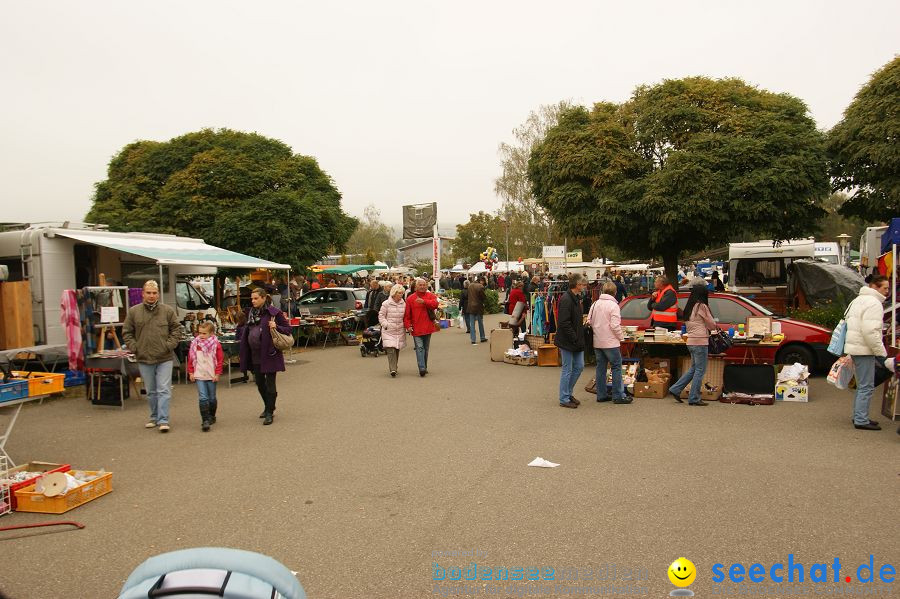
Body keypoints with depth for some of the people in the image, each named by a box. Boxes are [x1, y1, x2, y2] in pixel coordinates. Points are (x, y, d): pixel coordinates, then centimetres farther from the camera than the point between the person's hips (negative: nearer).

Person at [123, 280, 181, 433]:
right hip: (144, 359, 2)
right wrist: (134, 348, -3)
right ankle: (154, 417, 29)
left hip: (164, 359, -2)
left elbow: (176, 329, 3)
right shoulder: (134, 311, 2)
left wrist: (169, 345, -8)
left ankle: (163, 420, -2)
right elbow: (127, 333, 8)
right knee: (151, 391, 15)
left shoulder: (168, 310, -1)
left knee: (164, 390, -5)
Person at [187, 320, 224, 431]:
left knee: (212, 398, 12)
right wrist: (191, 372, 4)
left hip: (212, 376, 0)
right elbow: (190, 359, 8)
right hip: (199, 376, 1)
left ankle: (212, 417, 31)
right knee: (203, 398, -9)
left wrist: (217, 373, -6)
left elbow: (220, 360, -3)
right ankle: (205, 420, -7)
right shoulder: (195, 343, 2)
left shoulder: (215, 344, -5)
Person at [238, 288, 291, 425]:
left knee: (270, 383, 0)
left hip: (269, 353, -7)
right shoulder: (251, 312, 10)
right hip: (255, 354, 7)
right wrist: (243, 332, 6)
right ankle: (268, 407, 34)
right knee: (259, 382, 15)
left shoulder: (273, 312, -10)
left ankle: (270, 412, 10)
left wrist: (276, 327, -24)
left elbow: (288, 328, -8)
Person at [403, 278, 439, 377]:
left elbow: (435, 304, -16)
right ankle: (422, 368, -18)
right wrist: (408, 325, -9)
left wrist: (424, 301, -28)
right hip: (416, 328, -3)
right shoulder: (410, 298, 2)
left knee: (426, 348, 13)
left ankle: (424, 367, 24)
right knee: (419, 347, -12)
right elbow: (407, 314, 1)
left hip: (428, 327, 3)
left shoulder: (431, 296, 6)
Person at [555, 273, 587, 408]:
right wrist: (575, 339, -20)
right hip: (567, 341, -9)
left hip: (576, 340, 9)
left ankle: (568, 393, 27)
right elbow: (564, 323, -23)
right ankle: (564, 399, 11)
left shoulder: (576, 298, 12)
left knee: (579, 366, 13)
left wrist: (580, 337, 11)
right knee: (567, 369, 0)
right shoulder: (566, 299, -19)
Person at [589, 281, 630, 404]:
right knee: (616, 367, 2)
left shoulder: (595, 304, 5)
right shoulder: (613, 305, -13)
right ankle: (618, 396, 4)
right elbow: (615, 325, -18)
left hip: (597, 342, 6)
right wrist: (621, 336, -3)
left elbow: (589, 321, 8)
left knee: (600, 368, 12)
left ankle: (601, 395, 15)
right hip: (610, 342, -6)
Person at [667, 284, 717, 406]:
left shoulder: (689, 307, 13)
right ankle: (694, 399, 3)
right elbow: (712, 325, -4)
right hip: (700, 341, -8)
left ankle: (676, 389, 16)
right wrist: (714, 327, 19)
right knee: (700, 370, -1)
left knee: (693, 369, 18)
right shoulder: (702, 306, -10)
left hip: (690, 341, 8)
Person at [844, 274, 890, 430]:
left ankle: (859, 416, 23)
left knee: (862, 385, 17)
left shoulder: (859, 300, 18)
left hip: (854, 347, 10)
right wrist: (881, 352, -16)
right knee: (866, 386, -6)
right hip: (863, 349, -10)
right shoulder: (873, 303, -14)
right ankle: (861, 420, -5)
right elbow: (870, 331, -23)